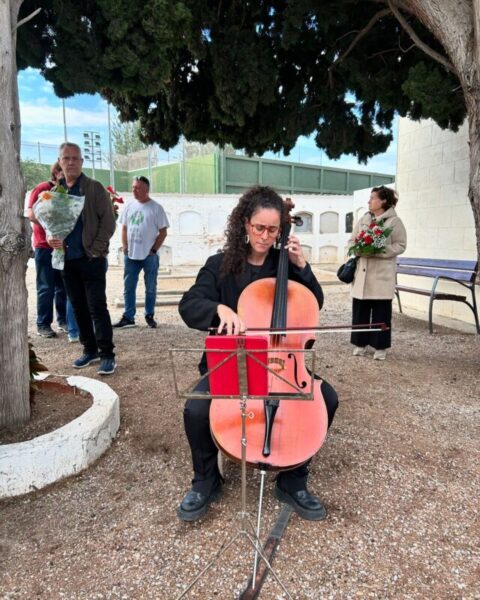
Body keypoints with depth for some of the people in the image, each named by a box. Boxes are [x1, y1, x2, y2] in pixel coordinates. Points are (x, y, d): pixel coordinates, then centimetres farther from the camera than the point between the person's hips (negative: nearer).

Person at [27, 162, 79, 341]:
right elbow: (30, 214, -14)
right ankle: (43, 325, 6)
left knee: (63, 286, 7)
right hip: (45, 245, -5)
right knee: (46, 287, -1)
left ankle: (63, 320, 18)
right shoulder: (41, 189, -4)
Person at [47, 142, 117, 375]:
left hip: (91, 258, -5)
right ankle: (89, 349, 23)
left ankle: (107, 354, 1)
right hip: (67, 259, 5)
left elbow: (108, 222, -7)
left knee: (97, 307, -5)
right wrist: (51, 238, -2)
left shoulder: (95, 188, -2)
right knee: (79, 308, 11)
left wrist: (96, 249, -13)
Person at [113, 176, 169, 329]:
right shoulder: (130, 206, 8)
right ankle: (128, 317, 13)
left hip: (149, 255, -4)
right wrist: (125, 247, 3)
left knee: (150, 288, 6)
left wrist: (154, 250, -9)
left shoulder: (156, 208, -4)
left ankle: (149, 316, 19)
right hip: (131, 255, 4)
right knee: (128, 287, 6)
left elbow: (163, 232, -4)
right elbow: (124, 228, 14)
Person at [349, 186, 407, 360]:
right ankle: (360, 343, 19)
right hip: (362, 273, 4)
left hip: (382, 274, -4)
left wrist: (378, 251, -19)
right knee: (360, 310, 6)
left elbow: (400, 246, -6)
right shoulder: (363, 219, 12)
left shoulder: (394, 221, -2)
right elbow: (351, 241, 14)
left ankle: (380, 347, 13)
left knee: (381, 312, 2)